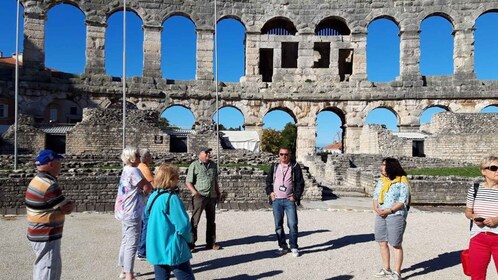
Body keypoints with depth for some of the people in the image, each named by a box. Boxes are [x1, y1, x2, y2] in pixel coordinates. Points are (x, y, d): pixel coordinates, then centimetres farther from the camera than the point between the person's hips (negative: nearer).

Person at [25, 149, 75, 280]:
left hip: (40, 234, 10)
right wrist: (72, 204, 3)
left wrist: (65, 204, -8)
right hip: (46, 237, -10)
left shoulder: (38, 180, 8)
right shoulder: (49, 185, -24)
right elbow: (67, 209, -17)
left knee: (54, 268, 22)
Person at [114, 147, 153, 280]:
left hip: (125, 211, 10)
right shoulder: (133, 170, -19)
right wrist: (144, 191, 1)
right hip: (132, 213, -10)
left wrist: (143, 190, -7)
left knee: (126, 242, 18)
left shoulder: (126, 170, 10)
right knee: (132, 244, -4)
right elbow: (148, 187, -18)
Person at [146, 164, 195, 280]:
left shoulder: (153, 197, 6)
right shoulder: (171, 198, -19)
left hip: (156, 249, 8)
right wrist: (189, 238, -1)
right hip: (172, 249, -8)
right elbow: (183, 226, -21)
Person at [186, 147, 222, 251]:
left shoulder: (213, 165, 12)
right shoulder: (194, 165, -4)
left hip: (212, 196, 6)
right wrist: (195, 193, -20)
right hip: (199, 197, -5)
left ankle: (211, 243, 24)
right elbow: (188, 182, -7)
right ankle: (191, 243, 6)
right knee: (195, 221, -3)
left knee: (211, 221, 13)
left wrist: (218, 192, 16)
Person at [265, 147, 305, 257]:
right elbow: (268, 180, 18)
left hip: (290, 200, -3)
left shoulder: (295, 167, 3)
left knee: (292, 224, -6)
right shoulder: (274, 167, 12)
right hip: (276, 200, 3)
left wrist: (295, 196, -6)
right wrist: (270, 192, 3)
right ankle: (283, 246, 18)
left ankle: (294, 247, 8)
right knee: (278, 225, 7)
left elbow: (300, 183, 2)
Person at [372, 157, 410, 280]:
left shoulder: (402, 183, -9)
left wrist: (389, 210, -20)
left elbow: (403, 201, -14)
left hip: (395, 216, -7)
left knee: (396, 245, 0)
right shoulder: (381, 181, 11)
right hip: (380, 215, 7)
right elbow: (375, 196, 11)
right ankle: (386, 269, 25)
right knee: (382, 242, 11)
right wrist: (376, 207, -8)